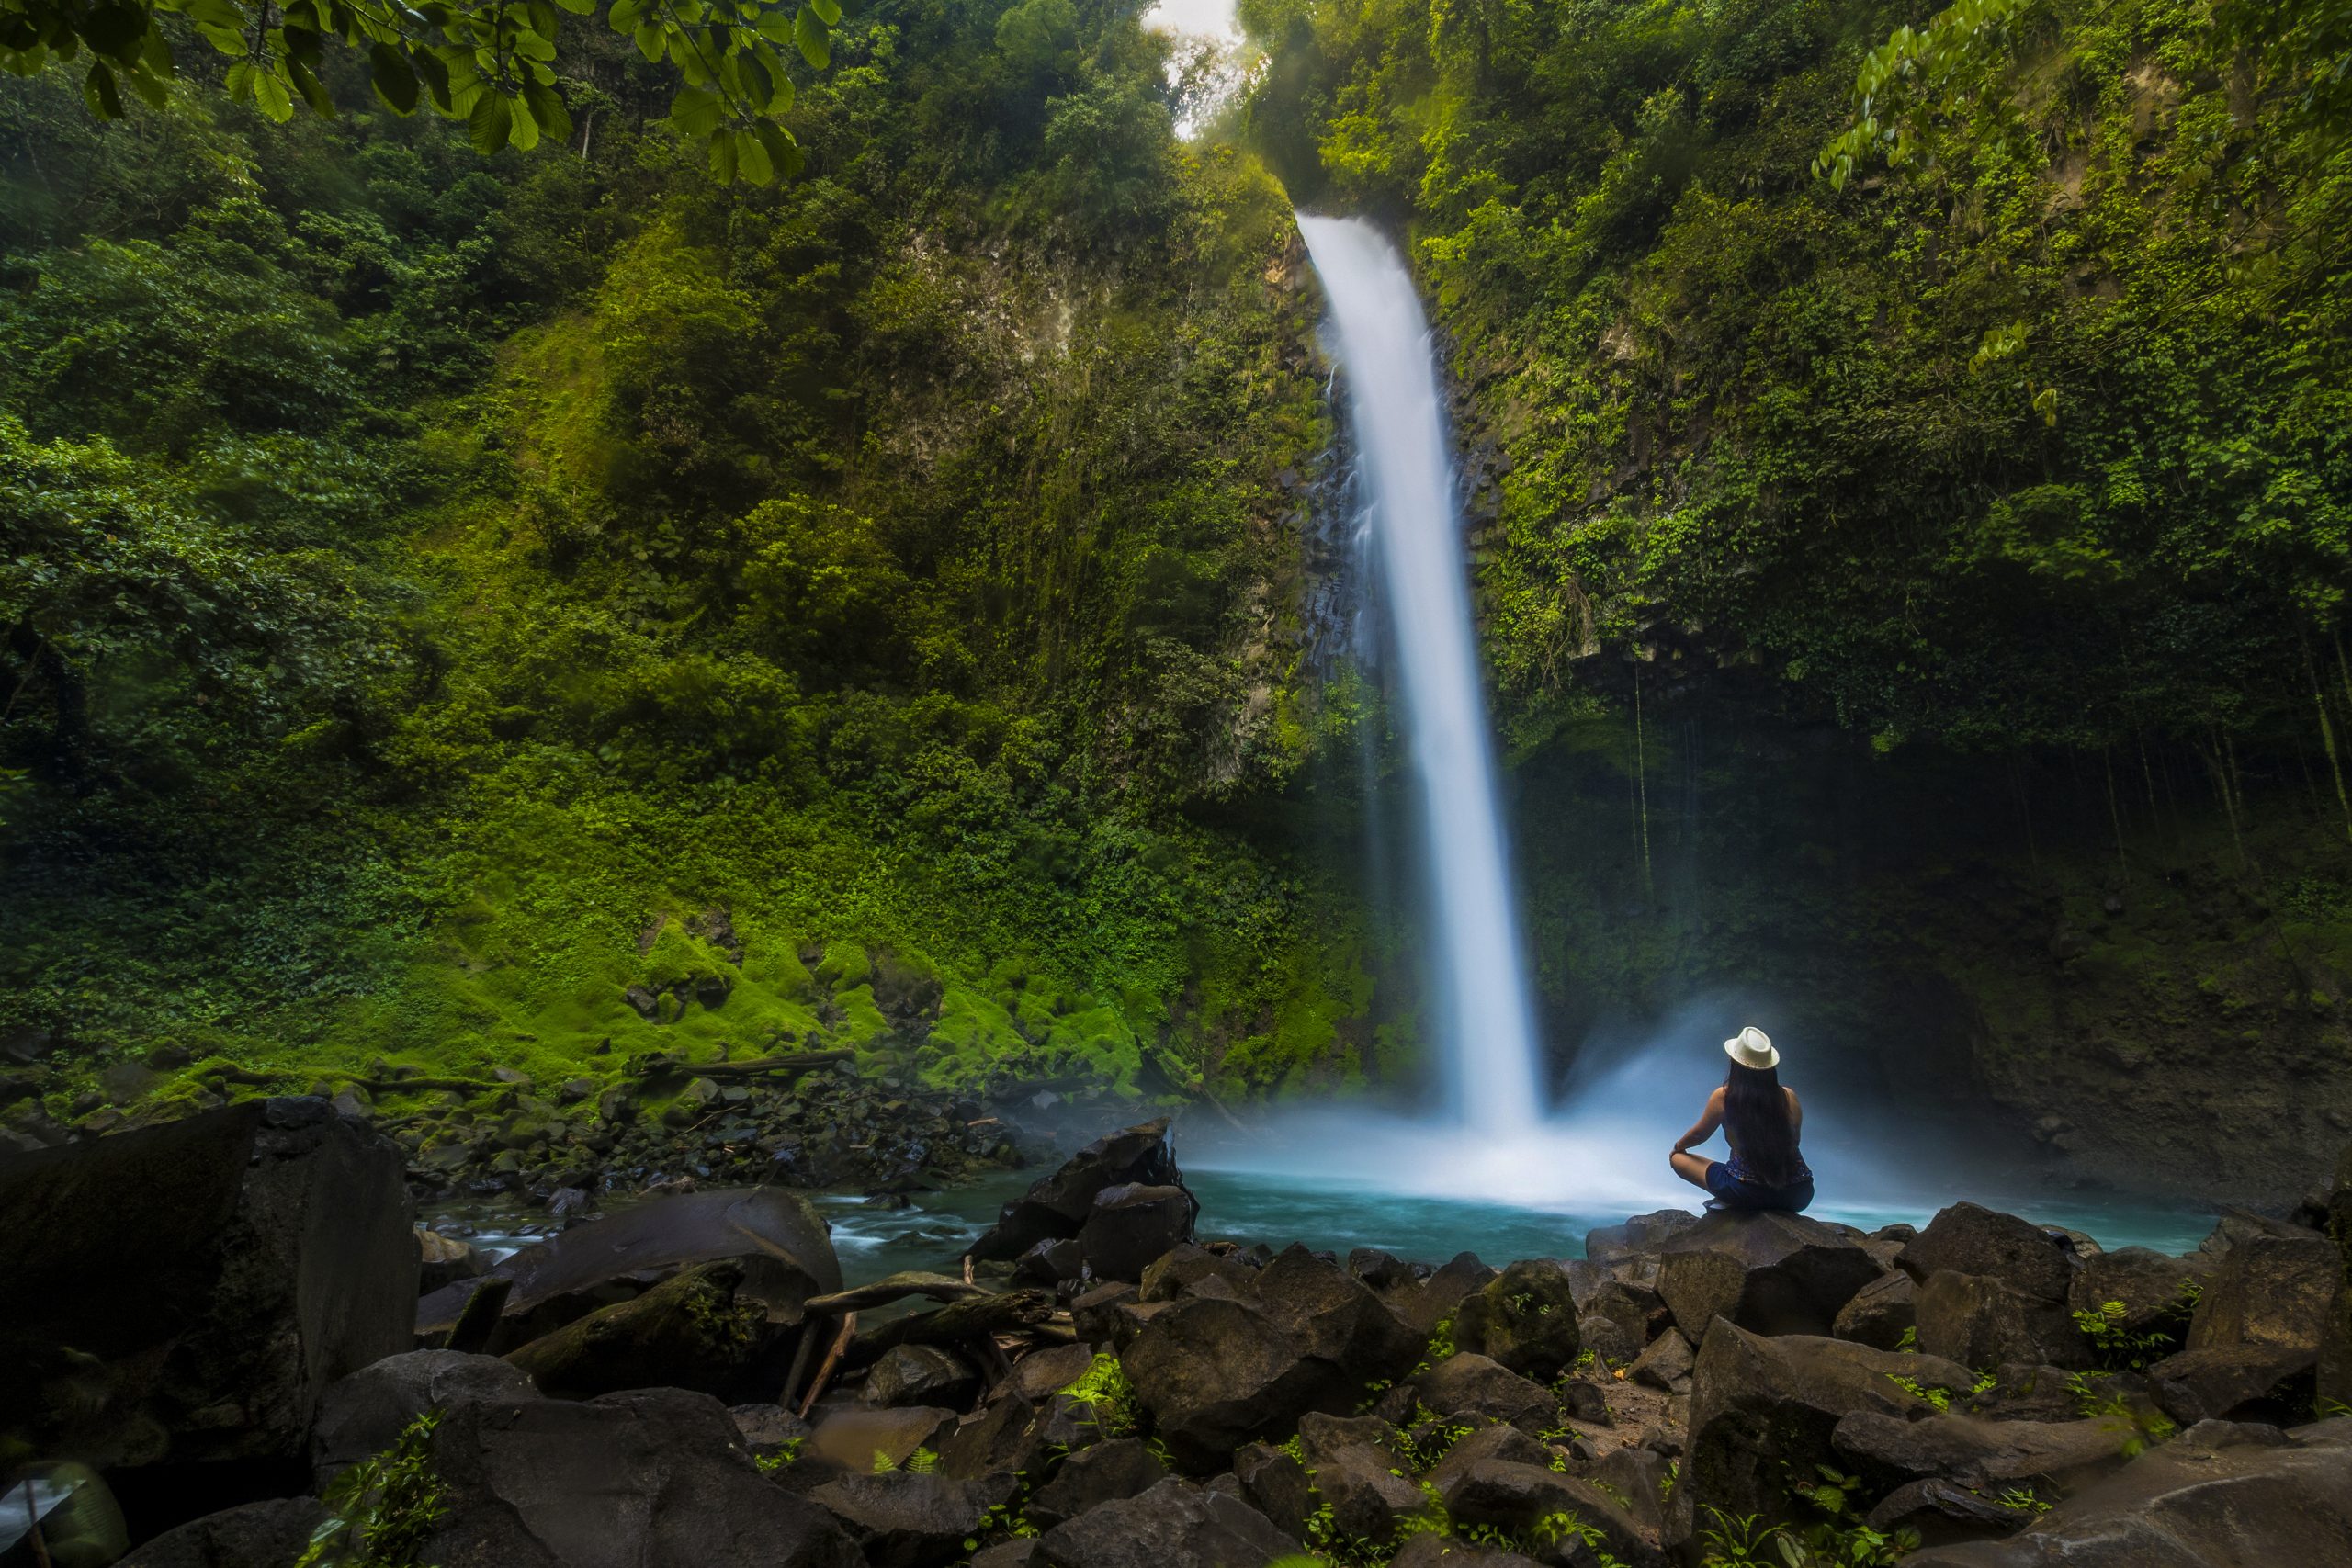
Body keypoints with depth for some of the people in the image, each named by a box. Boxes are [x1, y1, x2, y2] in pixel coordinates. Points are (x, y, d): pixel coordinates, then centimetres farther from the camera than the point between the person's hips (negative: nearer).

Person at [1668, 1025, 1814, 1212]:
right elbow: (1793, 1142, 14)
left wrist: (1679, 1145, 30)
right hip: (1799, 1195, 4)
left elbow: (1699, 1134, 8)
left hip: (1747, 1192, -4)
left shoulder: (1723, 1097, -8)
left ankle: (1728, 1203, 0)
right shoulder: (1789, 1097, -2)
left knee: (1678, 1158, 13)